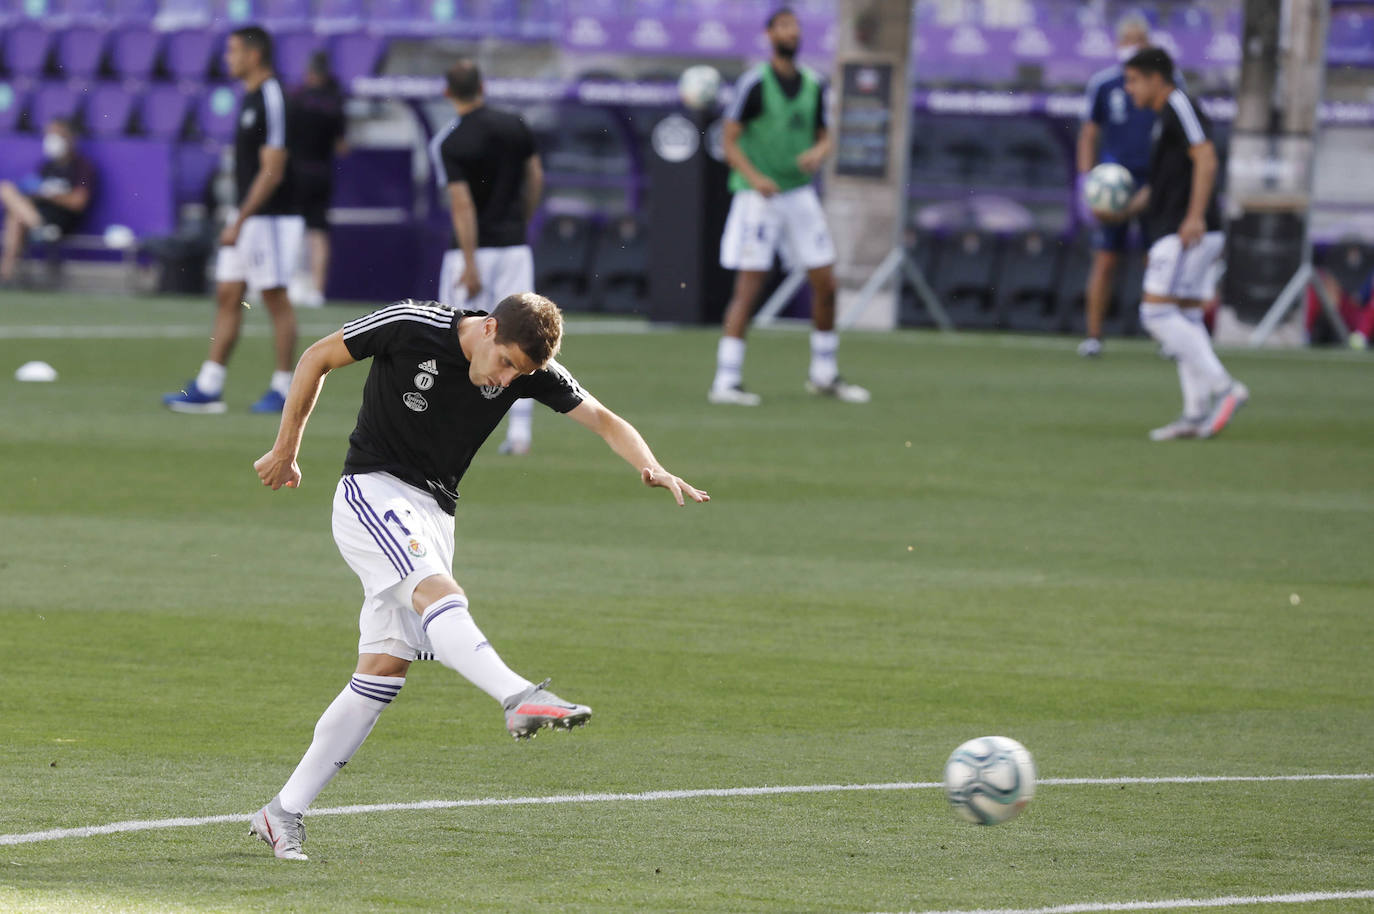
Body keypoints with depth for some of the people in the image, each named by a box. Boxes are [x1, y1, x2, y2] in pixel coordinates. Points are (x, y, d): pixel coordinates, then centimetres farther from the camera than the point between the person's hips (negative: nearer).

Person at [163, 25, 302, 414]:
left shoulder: (271, 100, -17)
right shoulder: (250, 98, 13)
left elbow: (272, 171, -20)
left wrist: (239, 222, -20)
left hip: (271, 218, -10)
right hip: (247, 218, 10)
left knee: (276, 299, -2)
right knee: (227, 295, 7)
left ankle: (283, 389, 5)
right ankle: (208, 388, 8)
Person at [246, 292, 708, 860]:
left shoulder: (530, 370, -6)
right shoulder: (410, 327, -17)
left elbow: (603, 420, -4)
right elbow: (316, 359, -4)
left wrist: (653, 469, -23)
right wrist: (285, 451, 2)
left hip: (432, 513, 5)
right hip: (372, 492, -5)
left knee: (385, 669, 0)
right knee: (439, 594, -31)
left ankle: (285, 812, 4)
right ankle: (520, 698, -54)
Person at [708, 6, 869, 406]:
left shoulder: (813, 85, 8)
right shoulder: (755, 83, -9)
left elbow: (824, 136, 17)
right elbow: (730, 141, -10)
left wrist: (819, 152, -7)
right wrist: (754, 177, -25)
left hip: (800, 193, 6)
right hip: (758, 196, -6)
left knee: (825, 284, 6)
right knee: (749, 288, -10)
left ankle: (823, 375, 21)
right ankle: (726, 381, -8)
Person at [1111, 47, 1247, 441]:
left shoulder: (1180, 106, -7)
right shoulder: (1167, 116, 22)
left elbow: (1206, 159, -18)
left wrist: (1195, 217, -25)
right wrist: (1126, 210, 16)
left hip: (1186, 234, -10)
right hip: (1175, 233, 10)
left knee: (1157, 312, -13)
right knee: (1185, 318, 7)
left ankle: (1222, 387, -16)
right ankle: (1197, 414, 5)